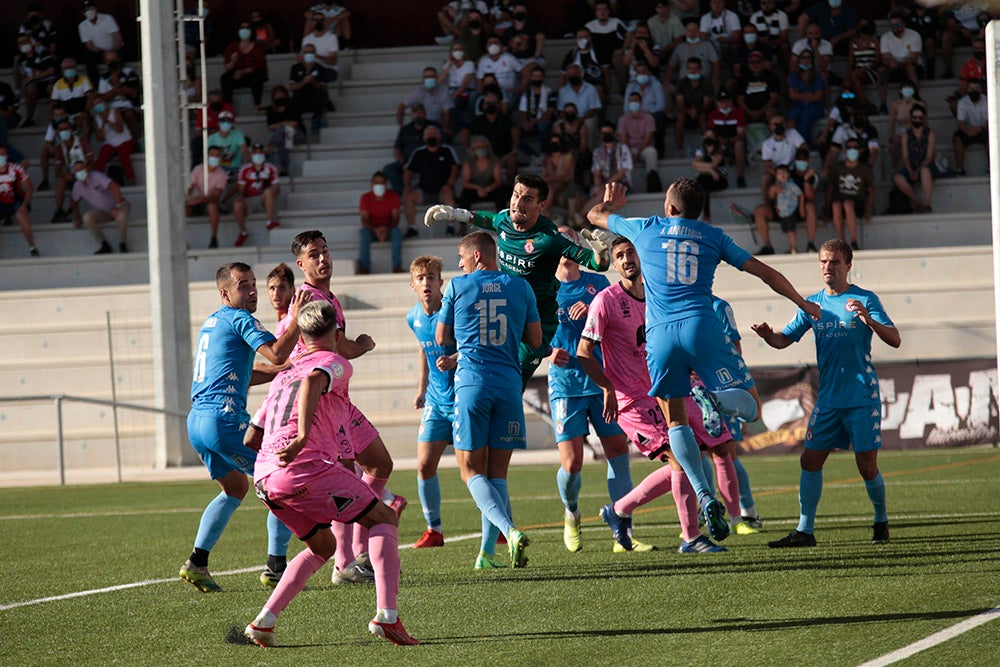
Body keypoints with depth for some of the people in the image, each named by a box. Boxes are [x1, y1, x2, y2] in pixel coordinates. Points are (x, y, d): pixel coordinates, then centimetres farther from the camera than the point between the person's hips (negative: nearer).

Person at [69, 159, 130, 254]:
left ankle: (122, 245, -15)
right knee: (87, 218, -24)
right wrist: (77, 218, 10)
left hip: (118, 205, -5)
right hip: (102, 212, 5)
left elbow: (115, 187, -34)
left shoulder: (96, 176, -23)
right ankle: (105, 245, -13)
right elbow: (74, 201, 17)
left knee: (121, 215, -39)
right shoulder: (78, 186, -4)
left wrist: (118, 206, -36)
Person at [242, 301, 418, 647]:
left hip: (264, 477, 7)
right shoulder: (335, 363, 7)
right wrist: (302, 437, -28)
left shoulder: (284, 374, 29)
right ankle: (386, 616, -11)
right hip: (306, 467, -7)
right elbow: (313, 381, -18)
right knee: (385, 519, 6)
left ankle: (264, 621, 12)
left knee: (323, 546, 26)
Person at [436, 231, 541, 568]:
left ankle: (510, 530, -24)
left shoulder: (458, 287, 2)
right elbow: (535, 340, 10)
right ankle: (487, 552, 5)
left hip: (471, 383, -3)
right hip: (509, 384, 3)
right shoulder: (520, 287, 8)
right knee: (497, 472, 9)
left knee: (472, 471, 0)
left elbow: (442, 339, 11)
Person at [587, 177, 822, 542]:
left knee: (675, 420, 9)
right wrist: (803, 303, 32)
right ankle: (716, 399, -36)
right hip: (702, 327, -1)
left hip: (660, 334, 1)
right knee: (750, 405, 2)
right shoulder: (713, 237, 17)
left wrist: (610, 203, 57)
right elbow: (765, 272, 19)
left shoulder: (646, 229, 15)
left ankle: (705, 497, -9)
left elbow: (596, 215, 33)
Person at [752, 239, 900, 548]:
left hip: (862, 398, -4)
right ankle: (804, 531, 1)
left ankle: (881, 521, 20)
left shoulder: (865, 300, -3)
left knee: (867, 466, -3)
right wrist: (768, 335, -12)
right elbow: (785, 339, 12)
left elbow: (895, 340, -8)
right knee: (810, 460, -3)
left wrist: (868, 320, -26)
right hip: (828, 399, 4)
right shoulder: (813, 304, 10)